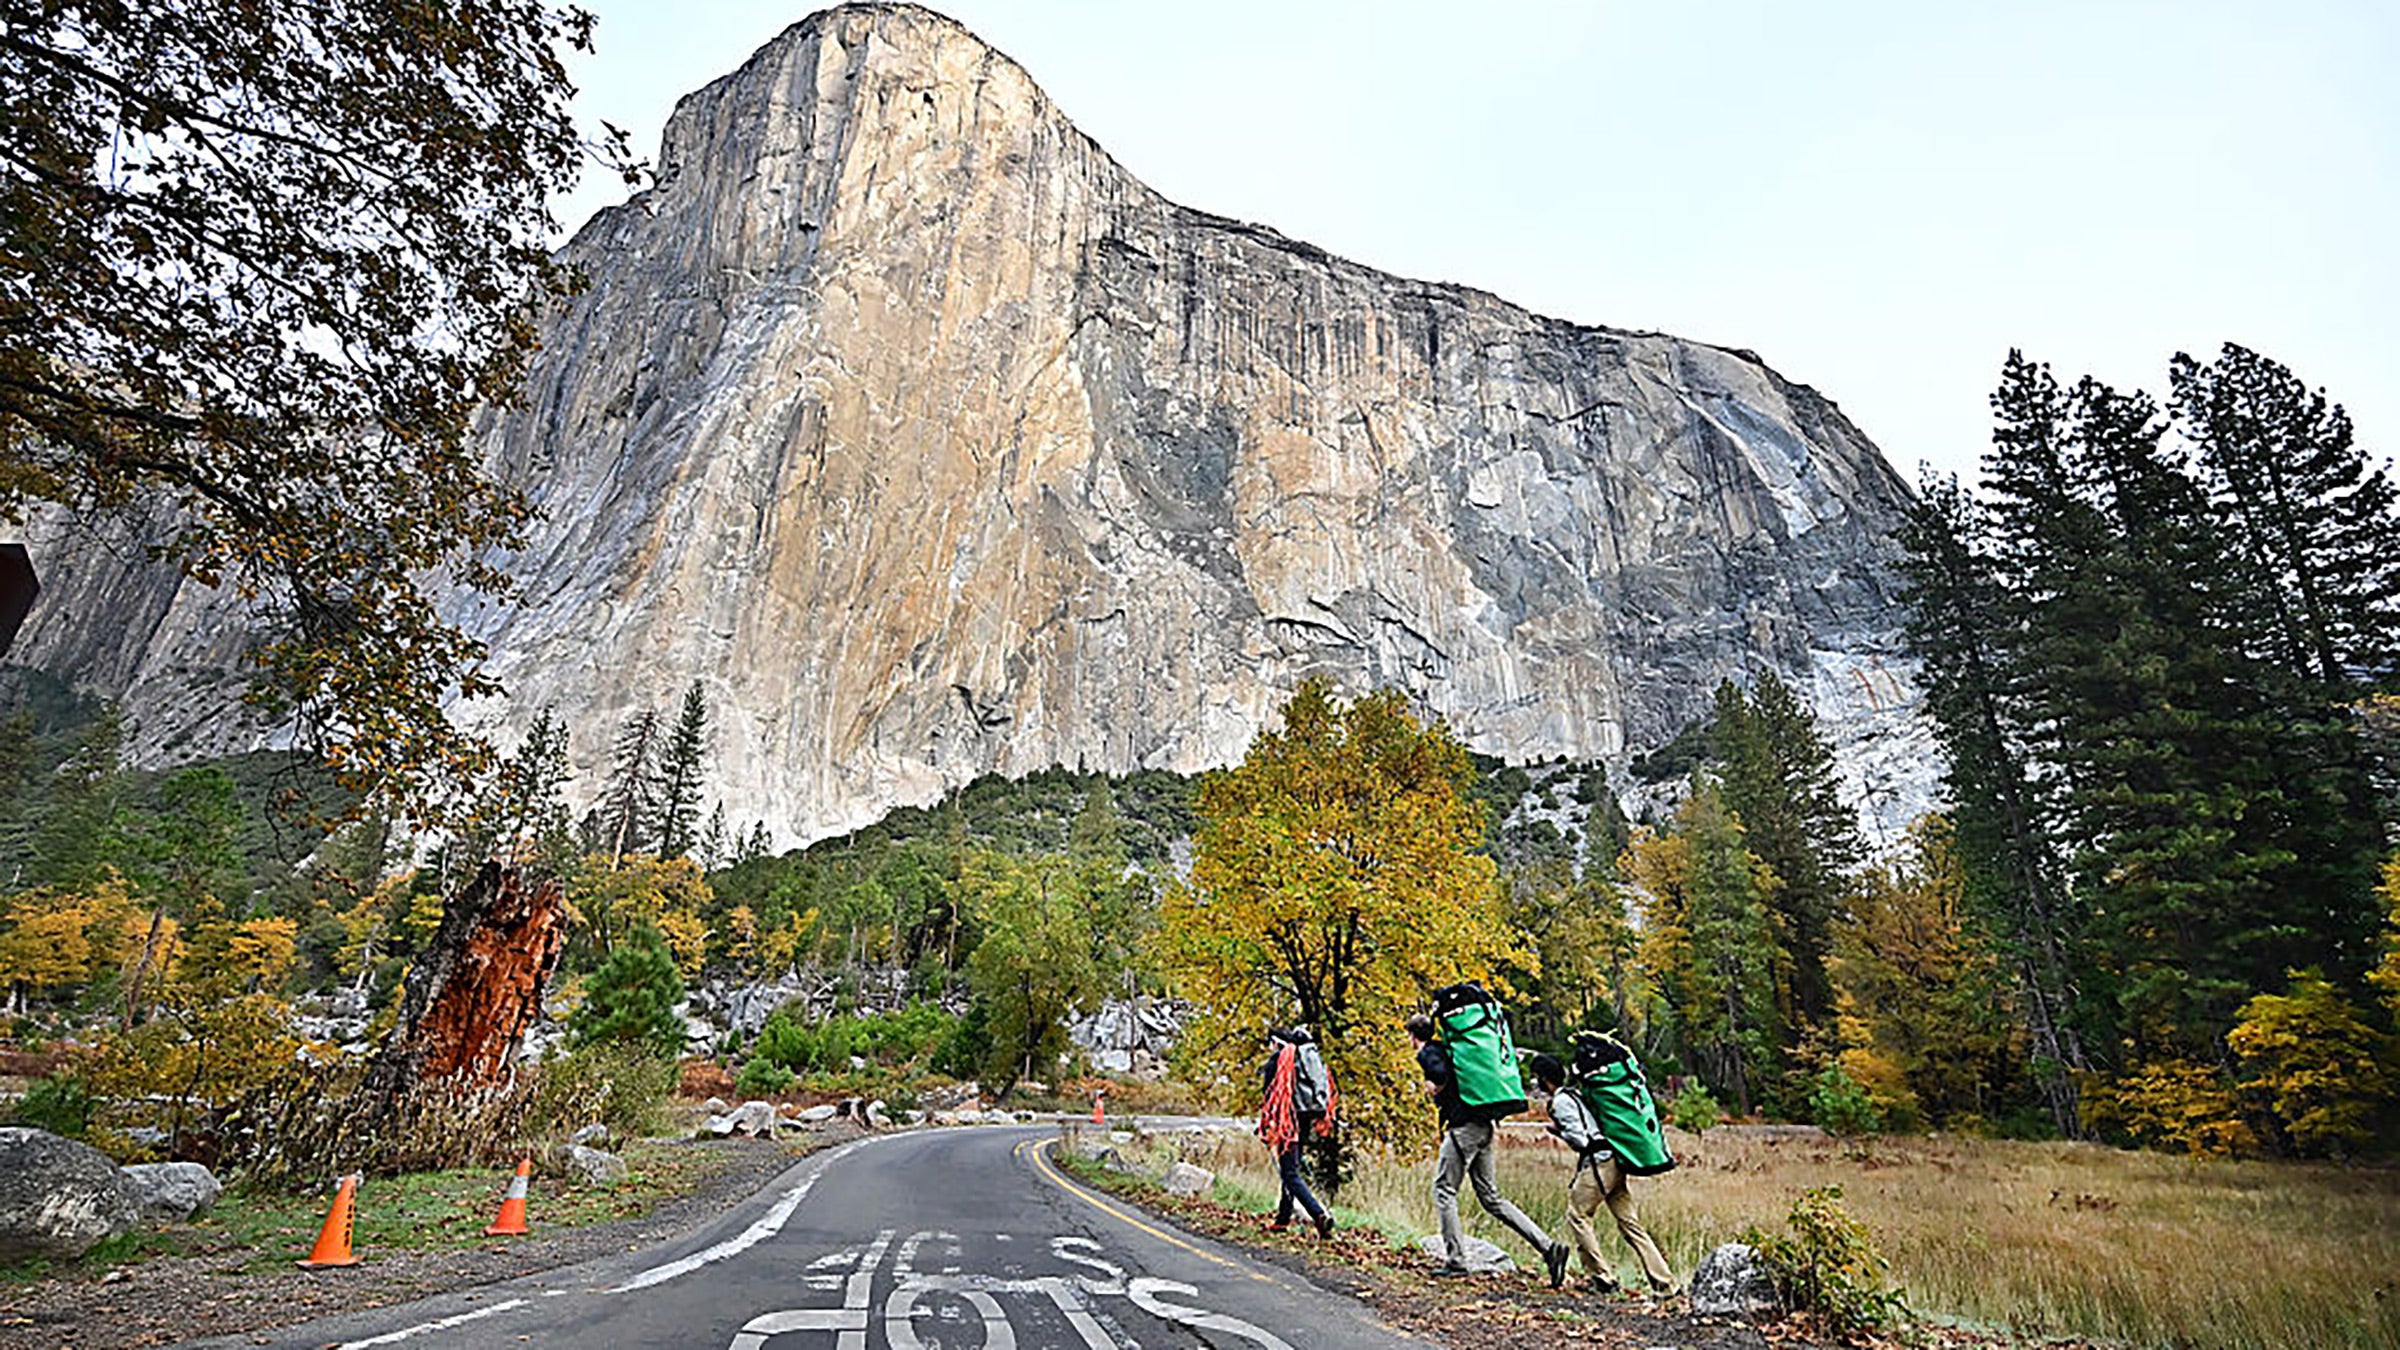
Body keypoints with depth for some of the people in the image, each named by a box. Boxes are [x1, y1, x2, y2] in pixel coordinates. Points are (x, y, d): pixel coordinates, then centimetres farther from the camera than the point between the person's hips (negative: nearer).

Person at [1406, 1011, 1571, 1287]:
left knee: (1444, 1190, 3)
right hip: (1482, 1126, 9)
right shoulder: (1444, 1048, 23)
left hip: (1463, 1127, -9)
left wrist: (1435, 1088, -6)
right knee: (1491, 1197, 10)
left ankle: (1455, 1261, 5)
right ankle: (1548, 1247, 2)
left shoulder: (1426, 1053, -5)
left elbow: (1442, 1075, -25)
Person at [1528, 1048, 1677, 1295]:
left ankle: (1603, 1277, -1)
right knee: (1629, 1223, 8)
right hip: (1614, 1163, 9)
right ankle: (1665, 1283, 6)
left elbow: (1579, 1140, -13)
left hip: (1598, 1163, -9)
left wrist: (1557, 1131, 2)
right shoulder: (1574, 1094, 21)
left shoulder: (1560, 1102, -8)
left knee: (1577, 1215, 0)